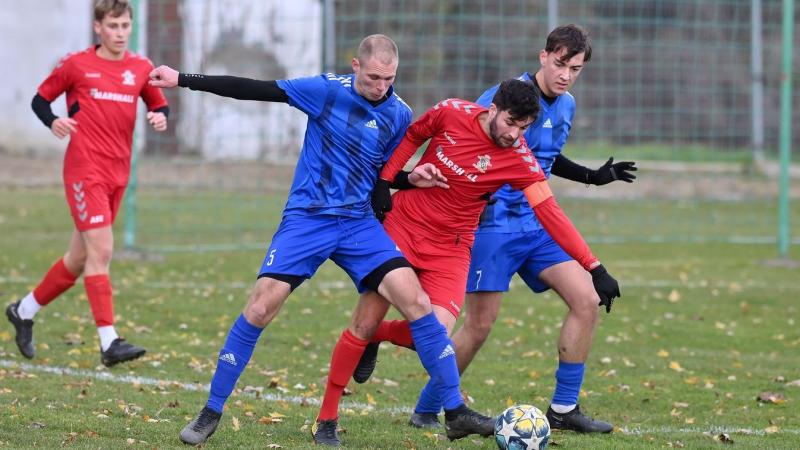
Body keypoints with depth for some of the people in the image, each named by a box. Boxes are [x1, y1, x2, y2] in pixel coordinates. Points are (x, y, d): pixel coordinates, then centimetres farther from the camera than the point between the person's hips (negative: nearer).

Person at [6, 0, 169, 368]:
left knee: (80, 257, 12)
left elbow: (159, 104, 20)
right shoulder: (75, 65, -2)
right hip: (85, 169, -6)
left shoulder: (140, 68, 9)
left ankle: (24, 310, 32)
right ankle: (109, 342, -18)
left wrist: (161, 117, -4)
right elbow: (40, 99, 7)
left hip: (118, 173, 6)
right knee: (101, 250, -15)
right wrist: (53, 122, -14)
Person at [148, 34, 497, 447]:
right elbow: (253, 90, -6)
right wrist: (183, 80, -7)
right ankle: (211, 413, 3)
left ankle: (455, 413, -4)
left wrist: (411, 179, -4)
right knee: (260, 308, -12)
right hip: (306, 220, -2)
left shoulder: (399, 116, 2)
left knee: (417, 302, -12)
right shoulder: (327, 91, -8)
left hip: (359, 223, 2)